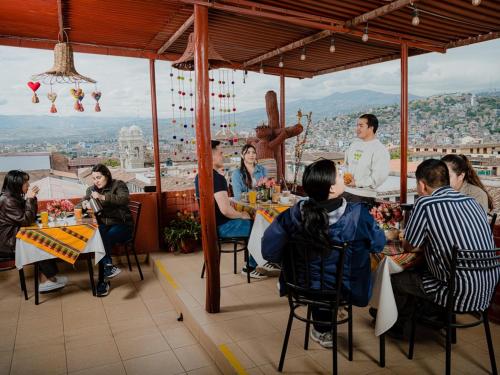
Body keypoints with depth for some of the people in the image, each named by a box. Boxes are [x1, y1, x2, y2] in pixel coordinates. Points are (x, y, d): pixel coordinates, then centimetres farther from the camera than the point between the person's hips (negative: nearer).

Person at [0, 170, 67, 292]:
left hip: (14, 235, 8)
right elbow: (25, 221, -22)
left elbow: (32, 216, 10)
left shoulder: (15, 197, 7)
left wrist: (32, 197, -2)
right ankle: (47, 280, 2)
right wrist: (29, 199, -19)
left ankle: (45, 280, -8)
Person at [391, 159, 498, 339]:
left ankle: (398, 327, 36)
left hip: (462, 296, -7)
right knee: (418, 268, 26)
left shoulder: (425, 204, -17)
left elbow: (408, 247, -5)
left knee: (395, 278, 11)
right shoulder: (471, 201, 4)